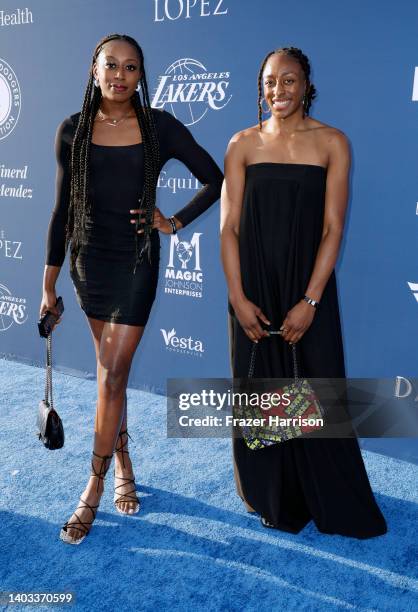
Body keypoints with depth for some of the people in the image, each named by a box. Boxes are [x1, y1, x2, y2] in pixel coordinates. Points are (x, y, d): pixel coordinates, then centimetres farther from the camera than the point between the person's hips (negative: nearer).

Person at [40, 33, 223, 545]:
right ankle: (123, 467, 30)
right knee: (110, 371, 12)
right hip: (89, 259, 3)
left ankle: (94, 487, 11)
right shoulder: (73, 130, 2)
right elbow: (63, 209, 5)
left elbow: (215, 180, 3)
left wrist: (175, 223, -3)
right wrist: (49, 283, 5)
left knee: (112, 376, -3)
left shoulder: (159, 127, -4)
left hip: (136, 262, -2)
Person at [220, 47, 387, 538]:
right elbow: (229, 226, -1)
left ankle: (333, 506, 25)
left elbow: (332, 229, -6)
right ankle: (274, 500, 30)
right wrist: (238, 298, -9)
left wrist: (309, 301, -13)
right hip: (254, 289, 2)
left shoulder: (331, 143, 0)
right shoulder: (243, 144, 3)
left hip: (308, 288, -1)